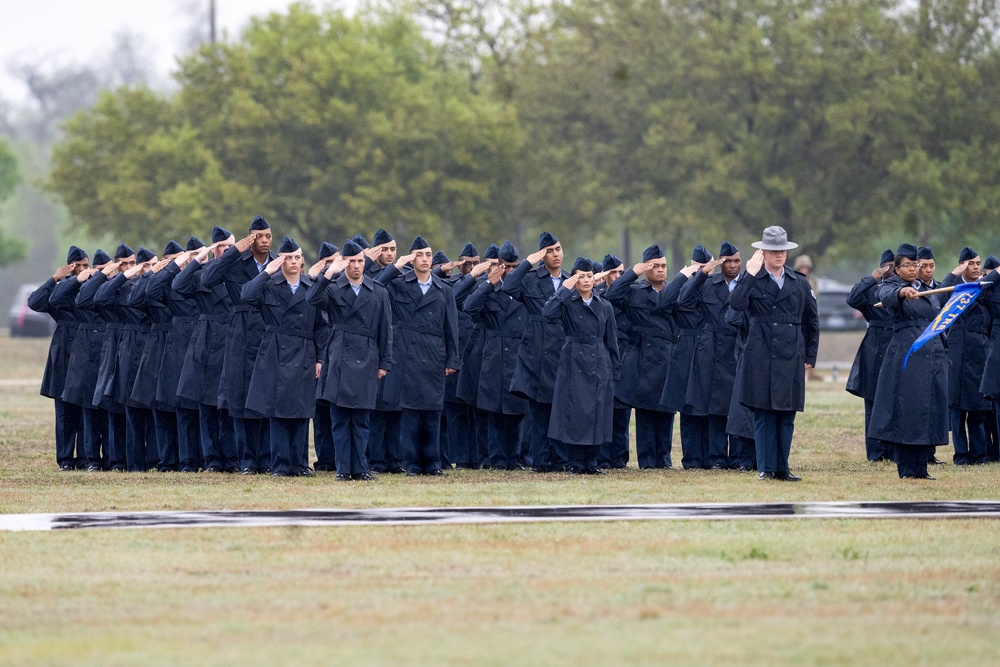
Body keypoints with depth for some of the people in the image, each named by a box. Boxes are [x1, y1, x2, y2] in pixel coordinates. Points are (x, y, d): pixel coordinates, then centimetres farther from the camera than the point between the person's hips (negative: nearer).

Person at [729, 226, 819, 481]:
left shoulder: (799, 283, 11)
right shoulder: (753, 281, 1)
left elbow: (812, 321, 16)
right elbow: (736, 304, -18)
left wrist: (810, 356, 12)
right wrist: (750, 275, -19)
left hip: (791, 359, 3)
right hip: (761, 357, -3)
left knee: (786, 416, 5)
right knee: (763, 414, -2)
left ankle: (782, 468, 11)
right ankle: (766, 468, 3)